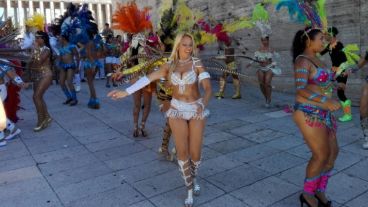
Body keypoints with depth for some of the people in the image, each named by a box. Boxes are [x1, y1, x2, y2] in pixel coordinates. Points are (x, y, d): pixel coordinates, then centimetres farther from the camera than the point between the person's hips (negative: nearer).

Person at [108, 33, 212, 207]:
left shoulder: (197, 64, -7)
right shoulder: (169, 66, 2)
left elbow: (208, 87, -18)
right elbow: (147, 78, -2)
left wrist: (204, 103, -39)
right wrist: (126, 92, -8)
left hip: (197, 110, -1)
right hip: (177, 110, 2)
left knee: (195, 153, 2)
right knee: (182, 152, -1)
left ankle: (194, 178, 37)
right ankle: (190, 190, 19)